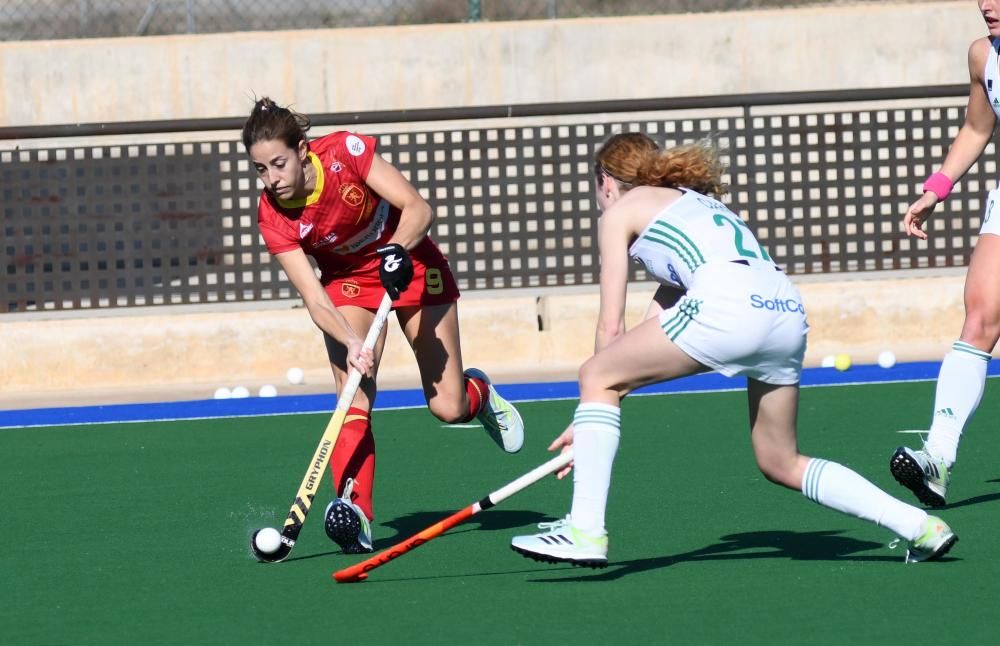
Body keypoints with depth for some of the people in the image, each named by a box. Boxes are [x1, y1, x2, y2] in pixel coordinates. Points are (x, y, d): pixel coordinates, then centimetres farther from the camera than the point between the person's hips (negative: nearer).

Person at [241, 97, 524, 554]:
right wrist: (352, 344, -41)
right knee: (354, 397, -22)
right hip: (347, 280, 1)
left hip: (410, 265, -1)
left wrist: (397, 250, -40)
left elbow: (418, 209, -22)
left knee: (447, 408, -3)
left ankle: (478, 393, 33)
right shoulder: (273, 219, -22)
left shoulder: (346, 153, -28)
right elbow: (315, 300, -25)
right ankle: (354, 513, -28)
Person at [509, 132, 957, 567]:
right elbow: (661, 316, 37)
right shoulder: (693, 200, 38)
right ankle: (919, 527, 14)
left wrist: (593, 416, 26)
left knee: (596, 376, 7)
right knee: (781, 464, 20)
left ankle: (585, 531, -5)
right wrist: (603, 408, 35)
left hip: (727, 302, -7)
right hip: (788, 309, 7)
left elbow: (612, 327, 16)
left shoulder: (620, 212, 18)